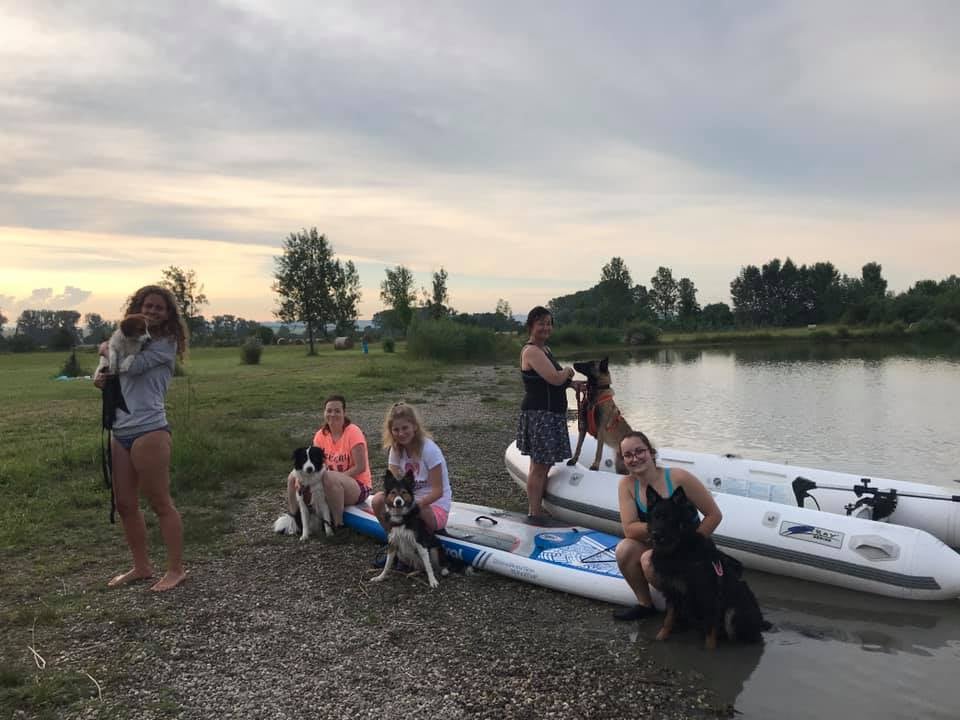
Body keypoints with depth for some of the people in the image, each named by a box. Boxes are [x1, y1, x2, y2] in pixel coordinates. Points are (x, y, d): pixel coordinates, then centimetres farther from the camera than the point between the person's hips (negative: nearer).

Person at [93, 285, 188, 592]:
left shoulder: (166, 343, -4)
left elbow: (132, 366, -17)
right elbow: (111, 372, 18)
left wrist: (107, 350, 2)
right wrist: (100, 378, -6)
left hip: (149, 431, -7)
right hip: (119, 432, 7)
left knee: (160, 503, -1)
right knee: (125, 504, 12)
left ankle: (176, 569, 9)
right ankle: (141, 566, 26)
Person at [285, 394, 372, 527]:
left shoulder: (353, 432, -17)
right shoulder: (321, 435, 0)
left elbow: (360, 467, -19)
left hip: (358, 487, -6)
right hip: (334, 482, 6)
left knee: (329, 478, -36)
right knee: (293, 477, -5)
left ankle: (337, 524, -18)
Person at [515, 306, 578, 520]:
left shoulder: (544, 349, 16)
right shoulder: (532, 351, -15)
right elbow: (555, 378, -24)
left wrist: (571, 382, 10)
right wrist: (568, 371, -3)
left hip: (550, 414, 10)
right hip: (539, 414, -10)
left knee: (544, 465, 15)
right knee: (539, 466, -6)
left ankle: (536, 508, 24)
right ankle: (534, 514, 1)